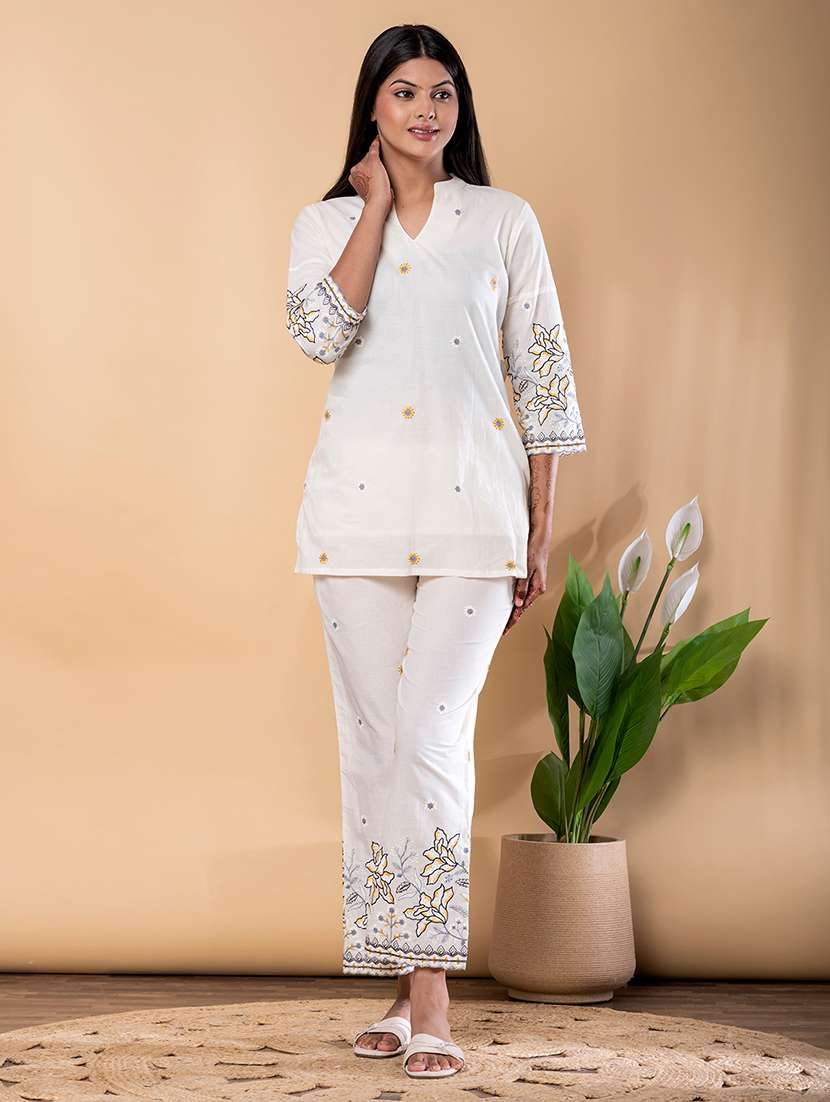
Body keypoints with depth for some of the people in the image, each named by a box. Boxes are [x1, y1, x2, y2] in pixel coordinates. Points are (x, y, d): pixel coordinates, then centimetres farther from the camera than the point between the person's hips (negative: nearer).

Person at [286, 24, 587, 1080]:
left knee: (432, 735, -13)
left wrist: (541, 534, 5)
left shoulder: (504, 219, 10)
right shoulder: (327, 221, 12)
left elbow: (543, 376, 9)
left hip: (472, 507, -2)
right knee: (372, 742, 3)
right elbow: (319, 331, -9)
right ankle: (405, 988, 13)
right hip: (358, 501, 2)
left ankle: (431, 997, -9)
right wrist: (379, 206, -2)